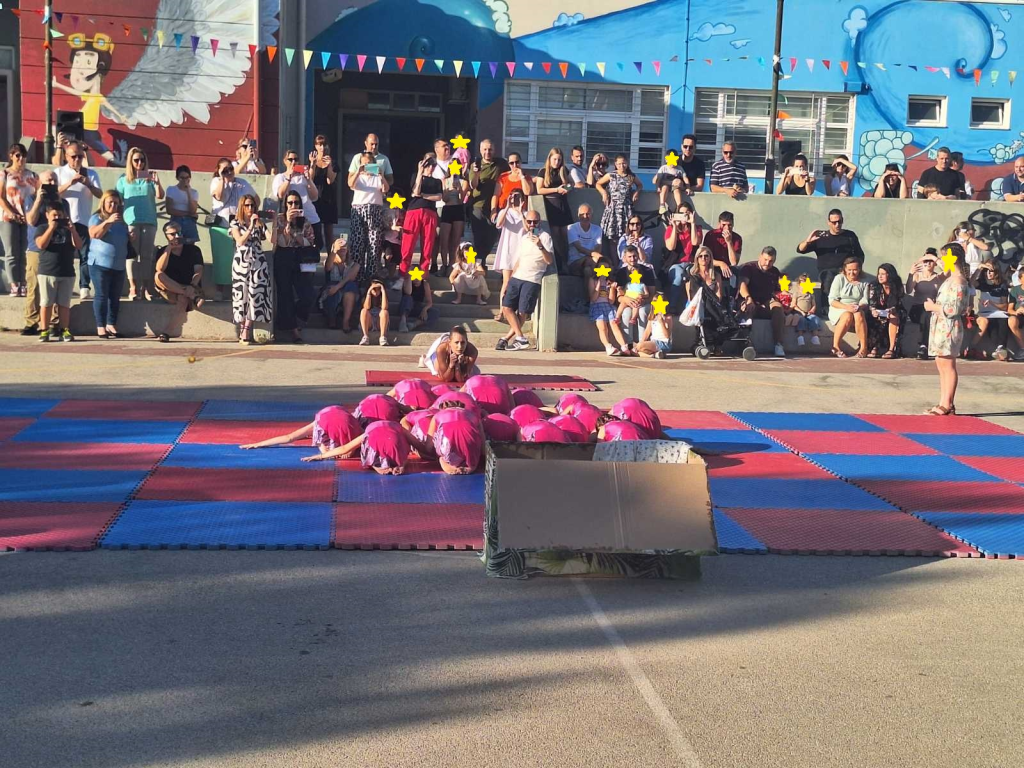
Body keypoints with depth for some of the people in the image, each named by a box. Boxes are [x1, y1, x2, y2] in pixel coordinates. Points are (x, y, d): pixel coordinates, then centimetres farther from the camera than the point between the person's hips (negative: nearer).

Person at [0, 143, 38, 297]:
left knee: (24, 253, 0)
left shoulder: (31, 175, 13)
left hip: (28, 219, 3)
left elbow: (37, 196, 11)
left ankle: (23, 285, 0)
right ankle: (14, 285, -5)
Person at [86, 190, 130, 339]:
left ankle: (111, 324, 14)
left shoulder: (121, 221, 15)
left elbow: (125, 240, 26)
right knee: (102, 295, -5)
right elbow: (94, 234, -21)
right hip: (100, 264, -5)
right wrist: (108, 222, -31)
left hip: (119, 265, 6)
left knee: (115, 297, 7)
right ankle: (100, 326, -2)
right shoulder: (97, 218, -2)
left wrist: (130, 237, 4)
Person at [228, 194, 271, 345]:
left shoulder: (260, 223, 12)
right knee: (242, 296, -4)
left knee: (255, 295, -7)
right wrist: (251, 226, -16)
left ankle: (246, 331, -7)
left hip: (258, 263, 1)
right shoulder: (236, 223, 7)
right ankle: (243, 330, -3)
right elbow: (240, 241, -9)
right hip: (241, 263, -1)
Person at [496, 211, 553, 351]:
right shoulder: (524, 238, 19)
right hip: (516, 278, 6)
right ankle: (521, 339, -5)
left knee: (522, 312, -7)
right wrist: (510, 280, 19)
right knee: (507, 307, -6)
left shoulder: (545, 237, -2)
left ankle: (507, 338, 1)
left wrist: (540, 246, -27)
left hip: (532, 280, -6)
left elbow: (550, 261, -13)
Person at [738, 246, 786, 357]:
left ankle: (778, 344, -36)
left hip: (767, 304, 3)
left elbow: (776, 291, 19)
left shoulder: (775, 272, 19)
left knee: (777, 306, -30)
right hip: (751, 302, -3)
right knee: (750, 306, -38)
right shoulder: (749, 268, 4)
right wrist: (748, 297, -32)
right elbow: (742, 286, -13)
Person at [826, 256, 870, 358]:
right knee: (848, 316, -37)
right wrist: (846, 307, -22)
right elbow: (832, 300, -5)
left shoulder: (863, 283, 12)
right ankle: (836, 346, -28)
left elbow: (864, 302, 4)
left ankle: (864, 347, -35)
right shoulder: (839, 279, 3)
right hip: (838, 310, -2)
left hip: (856, 310, 2)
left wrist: (859, 307, -21)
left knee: (859, 315, -35)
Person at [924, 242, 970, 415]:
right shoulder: (950, 279, 15)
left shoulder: (958, 281, -15)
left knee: (947, 365, -5)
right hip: (941, 326, 10)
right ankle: (944, 403, 16)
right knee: (942, 365, 12)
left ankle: (947, 404, -2)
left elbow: (954, 308, -21)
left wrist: (933, 307, -12)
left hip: (948, 327, -10)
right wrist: (934, 305, 10)